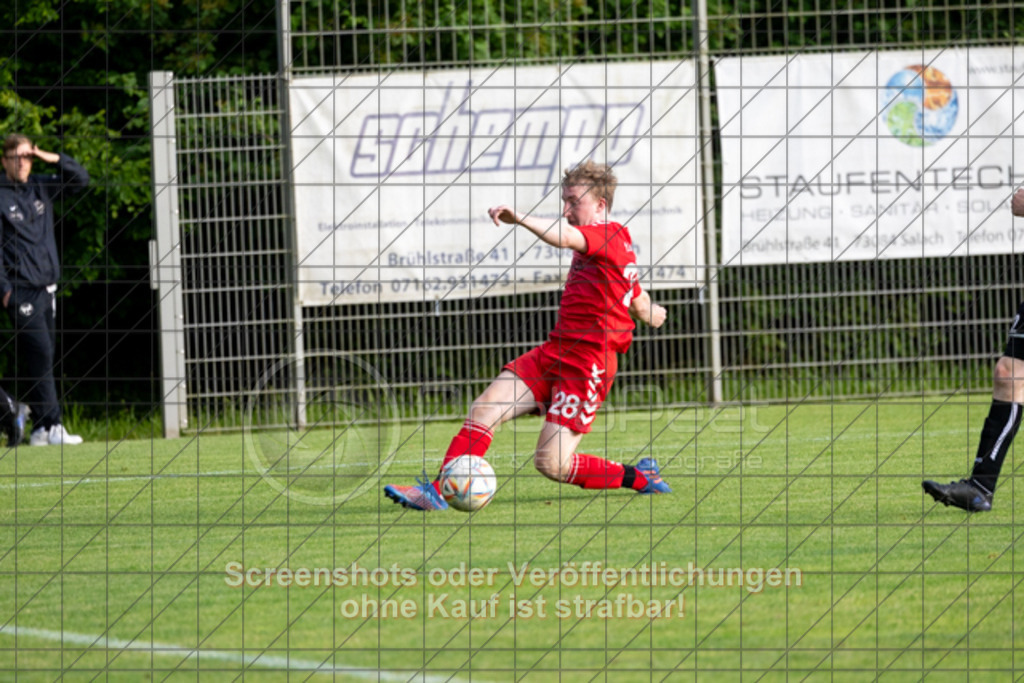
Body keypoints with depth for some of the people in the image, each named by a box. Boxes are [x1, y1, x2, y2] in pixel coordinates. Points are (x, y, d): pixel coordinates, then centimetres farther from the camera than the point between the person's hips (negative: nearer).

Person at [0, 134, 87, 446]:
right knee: (39, 355, -12)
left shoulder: (40, 187, 12)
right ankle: (50, 425, -15)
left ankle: (39, 430, 8)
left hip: (47, 288, 6)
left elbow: (81, 179, 17)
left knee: (44, 358, 6)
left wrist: (53, 159, 1)